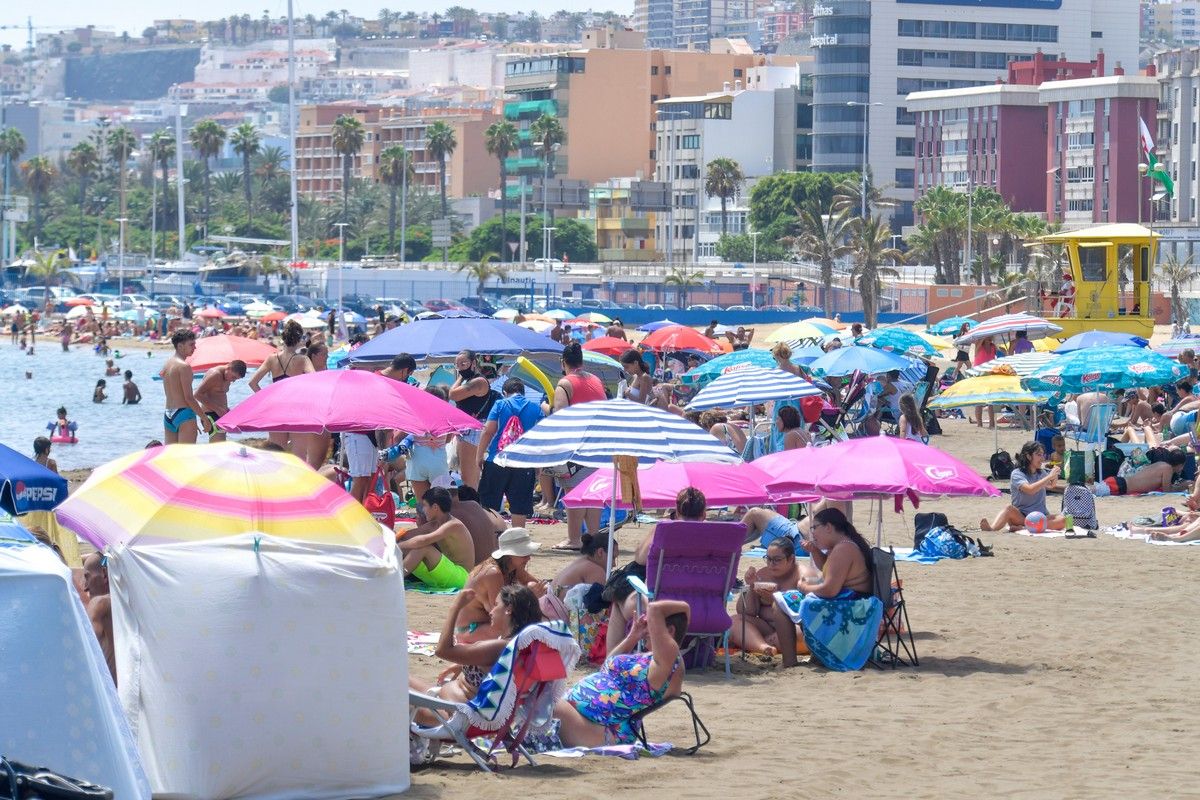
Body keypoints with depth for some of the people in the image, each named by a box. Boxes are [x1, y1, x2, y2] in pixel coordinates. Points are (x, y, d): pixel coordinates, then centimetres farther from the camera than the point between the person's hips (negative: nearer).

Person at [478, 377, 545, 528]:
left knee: (489, 504, 7)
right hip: (525, 464, 2)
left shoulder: (500, 405, 1)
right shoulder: (536, 408, 7)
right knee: (519, 507, 5)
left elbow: (488, 432, -6)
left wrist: (479, 456, 0)